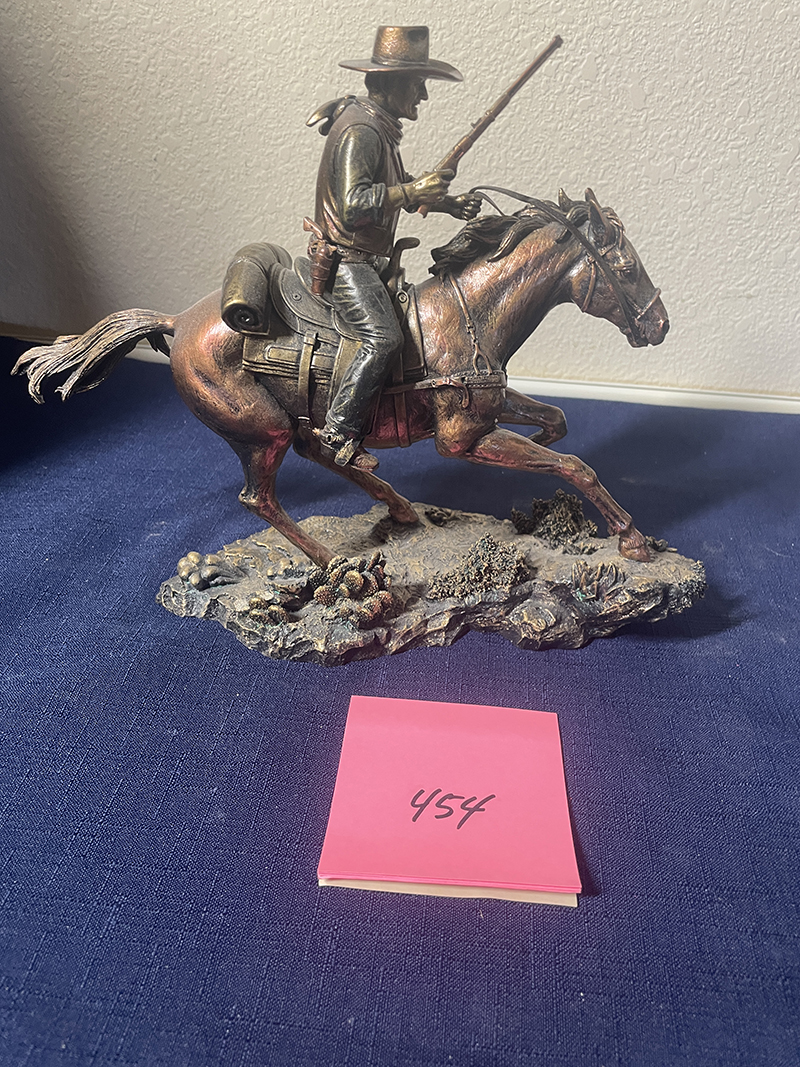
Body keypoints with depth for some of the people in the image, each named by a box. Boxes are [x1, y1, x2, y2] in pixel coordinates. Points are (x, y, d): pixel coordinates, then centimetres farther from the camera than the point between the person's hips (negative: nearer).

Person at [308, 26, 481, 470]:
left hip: (365, 259, 11)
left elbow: (397, 190, 23)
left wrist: (448, 204, 8)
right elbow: (354, 204, -29)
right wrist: (414, 192, -27)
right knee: (383, 336, -27)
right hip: (345, 260, -11)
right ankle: (338, 433, -19)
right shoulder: (359, 131, -17)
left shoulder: (379, 127, 15)